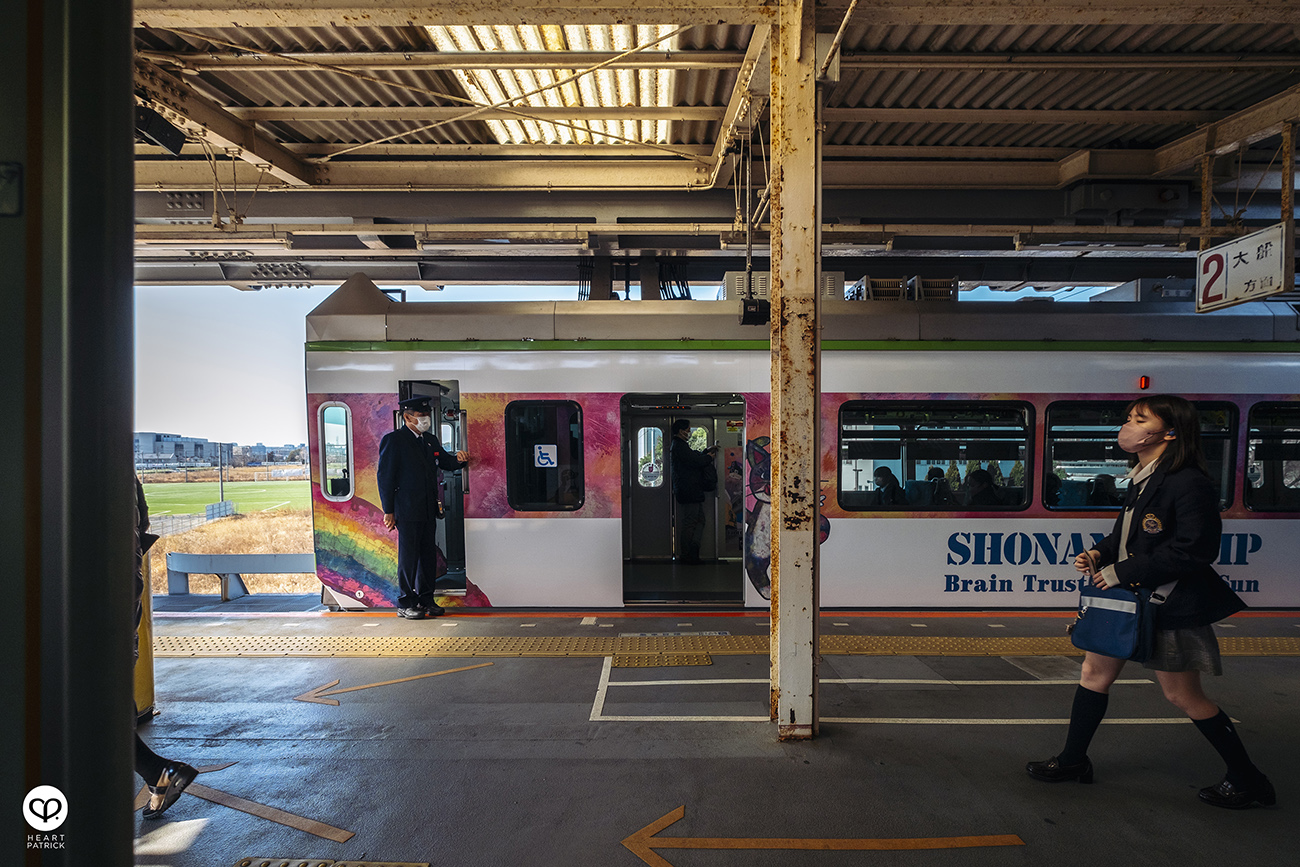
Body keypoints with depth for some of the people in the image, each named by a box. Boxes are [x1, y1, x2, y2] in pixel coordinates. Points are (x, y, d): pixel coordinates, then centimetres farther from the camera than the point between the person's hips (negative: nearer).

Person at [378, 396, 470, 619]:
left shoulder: (430, 440, 14)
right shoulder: (393, 440, -7)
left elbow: (446, 462, 25)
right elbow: (385, 476, -9)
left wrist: (458, 459, -1)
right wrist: (388, 511, -11)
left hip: (429, 509, 7)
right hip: (407, 511, -7)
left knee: (429, 555, 11)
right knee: (408, 557, -2)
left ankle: (426, 599, 22)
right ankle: (405, 604, 8)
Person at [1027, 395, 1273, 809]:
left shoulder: (1189, 483, -19)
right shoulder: (1141, 479, 10)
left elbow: (1191, 550, -24)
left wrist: (1123, 572, -21)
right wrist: (1100, 554, 0)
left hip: (1170, 604, -9)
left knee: (1182, 695, 2)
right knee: (1095, 671, 12)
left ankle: (1247, 780, 22)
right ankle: (1073, 760, 26)